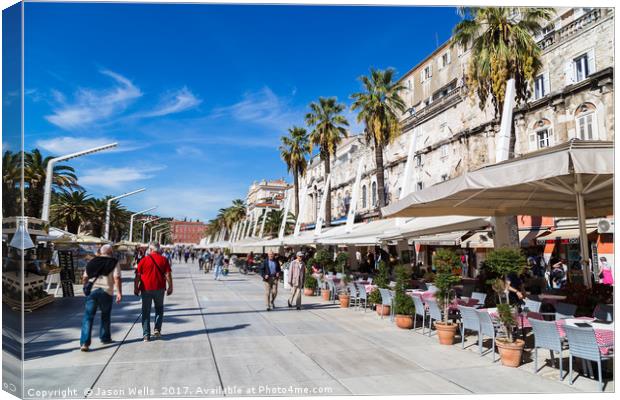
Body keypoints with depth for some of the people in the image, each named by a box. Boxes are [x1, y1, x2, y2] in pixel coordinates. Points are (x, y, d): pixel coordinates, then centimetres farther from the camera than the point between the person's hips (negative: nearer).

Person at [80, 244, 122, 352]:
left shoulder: (92, 262, 13)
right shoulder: (114, 263, 0)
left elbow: (85, 278, 14)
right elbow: (117, 278, -10)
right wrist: (119, 293, -10)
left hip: (91, 291, 2)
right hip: (106, 292, -2)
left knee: (88, 317, 2)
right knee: (105, 316, 17)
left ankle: (84, 342, -6)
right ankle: (105, 338, 28)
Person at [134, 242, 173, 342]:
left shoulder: (144, 260, -2)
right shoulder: (163, 259, -2)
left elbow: (138, 276, -1)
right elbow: (168, 275, -4)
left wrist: (136, 288, 8)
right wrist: (170, 287, 3)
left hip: (146, 289, 0)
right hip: (159, 288, 0)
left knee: (146, 312, 8)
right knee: (159, 309, 19)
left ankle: (146, 335, 8)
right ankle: (157, 329, 7)